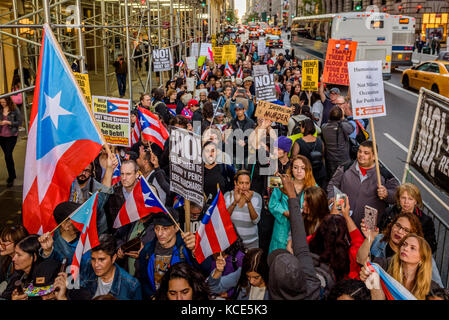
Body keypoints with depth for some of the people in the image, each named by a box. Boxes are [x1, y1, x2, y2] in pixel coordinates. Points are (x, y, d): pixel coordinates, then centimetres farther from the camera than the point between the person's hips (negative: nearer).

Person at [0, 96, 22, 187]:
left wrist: (8, 122, -17)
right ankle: (12, 175, 29)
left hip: (11, 135, -4)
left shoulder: (15, 110, -6)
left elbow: (19, 122, -6)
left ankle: (11, 178, 2)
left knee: (8, 156, -10)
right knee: (8, 156, 14)